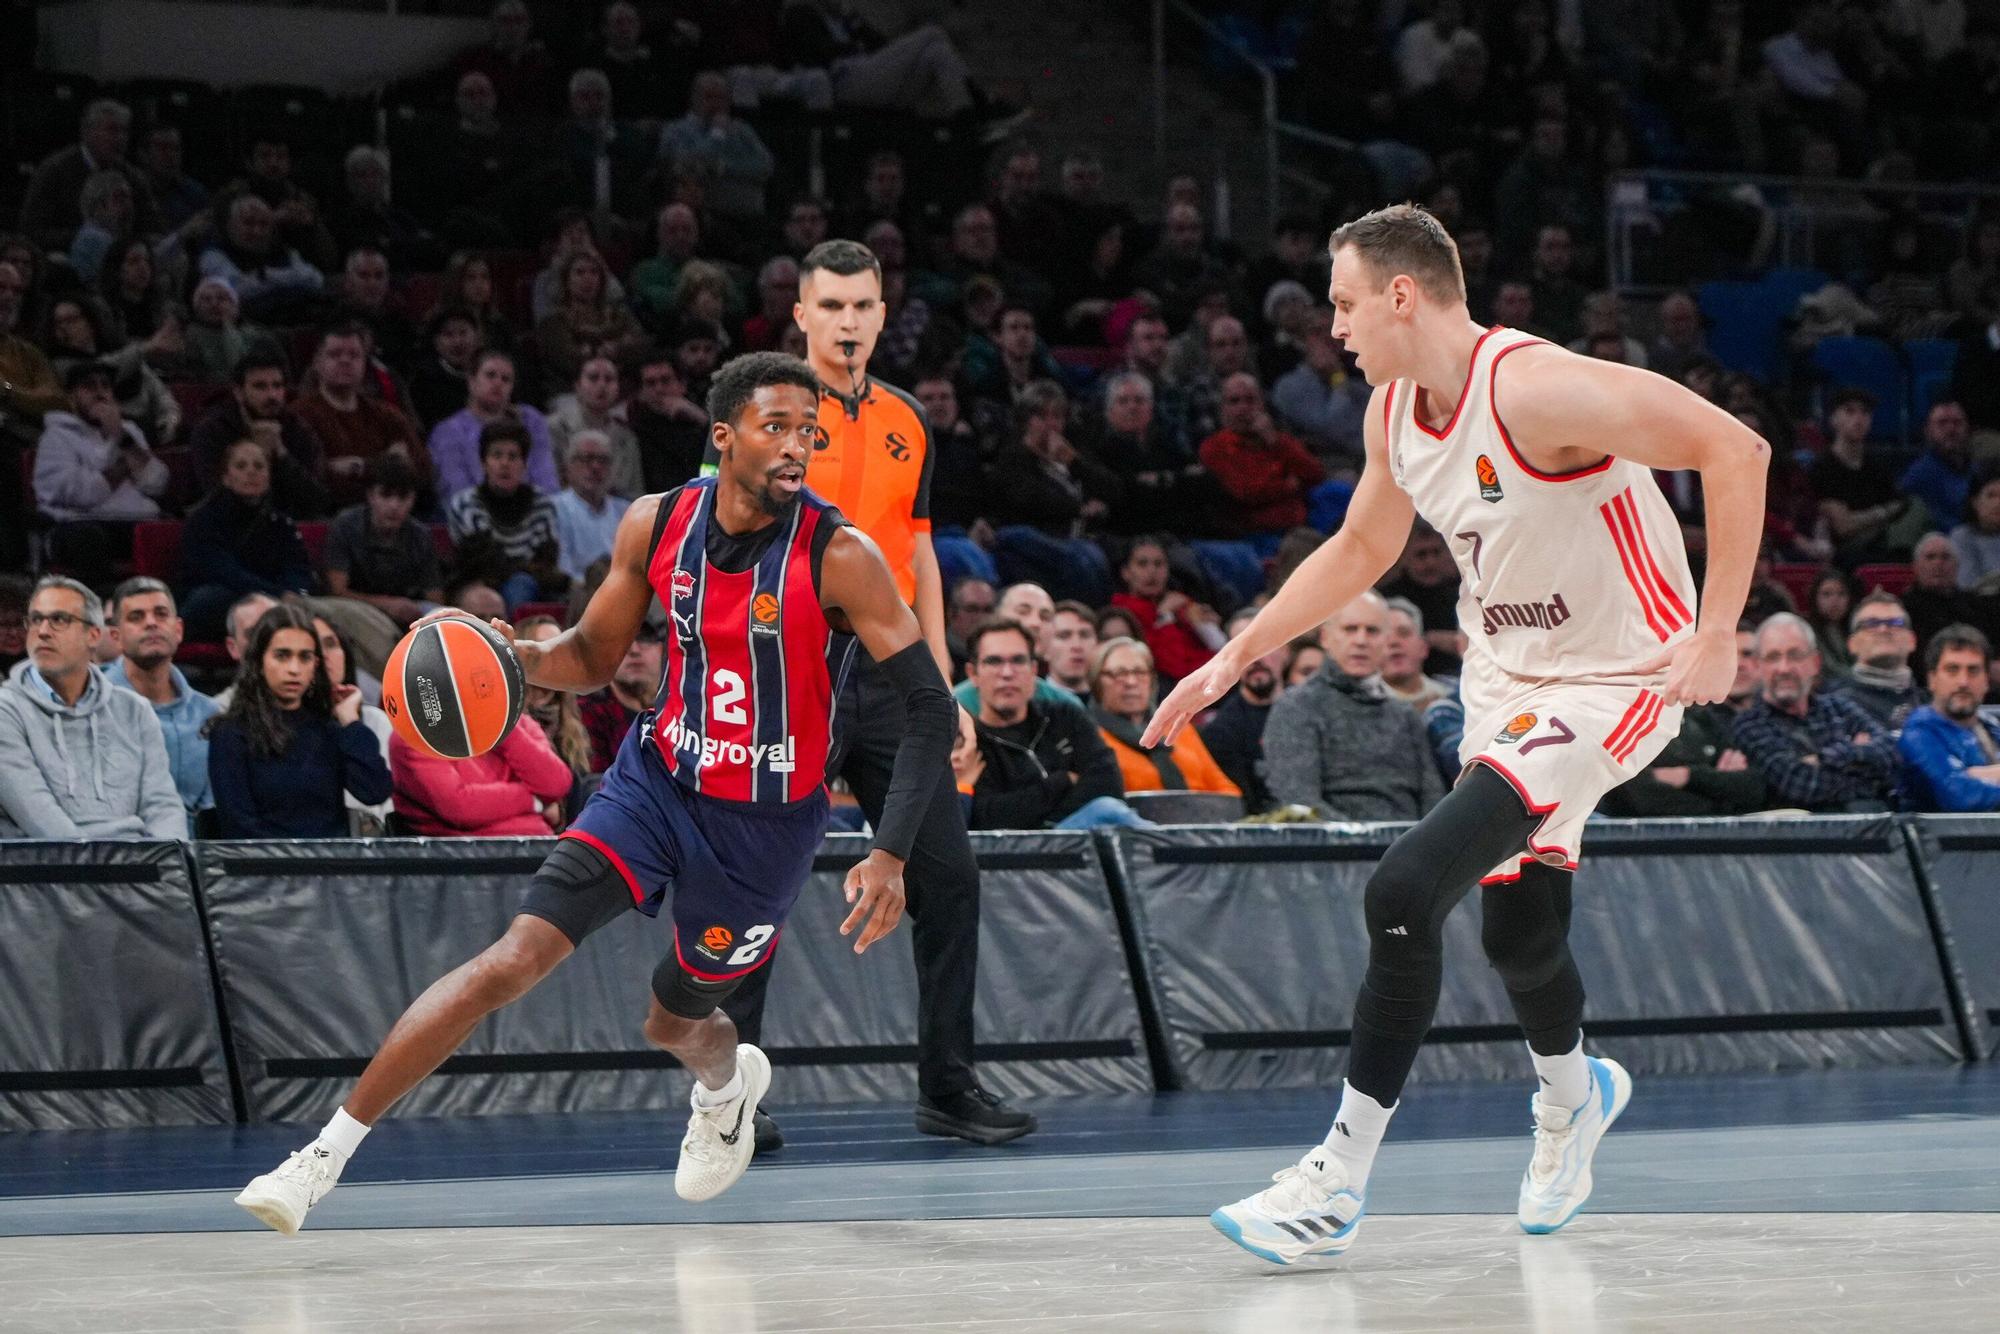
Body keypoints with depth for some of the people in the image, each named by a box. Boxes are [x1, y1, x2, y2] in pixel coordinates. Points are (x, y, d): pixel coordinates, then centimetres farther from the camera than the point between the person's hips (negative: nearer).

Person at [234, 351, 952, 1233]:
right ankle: (324, 1156, -14)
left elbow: (928, 706, -16)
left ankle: (729, 1081, 55)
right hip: (658, 777, 2)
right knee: (513, 961, -15)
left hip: (764, 823, -2)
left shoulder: (838, 556, -19)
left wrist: (890, 854, -24)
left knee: (674, 1022, 14)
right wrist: (515, 656, -14)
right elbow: (593, 656, 9)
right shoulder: (657, 525, -7)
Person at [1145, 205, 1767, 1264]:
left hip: (1614, 683, -8)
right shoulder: (1394, 410, 1)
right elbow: (1360, 549, 20)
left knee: (1407, 889, -19)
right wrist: (1235, 658, 16)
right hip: (1506, 676, 8)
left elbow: (1735, 451, -27)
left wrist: (1717, 633, -28)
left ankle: (1338, 1182, -11)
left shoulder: (1537, 389, -26)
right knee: (1516, 931, 18)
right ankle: (1573, 1094, 53)